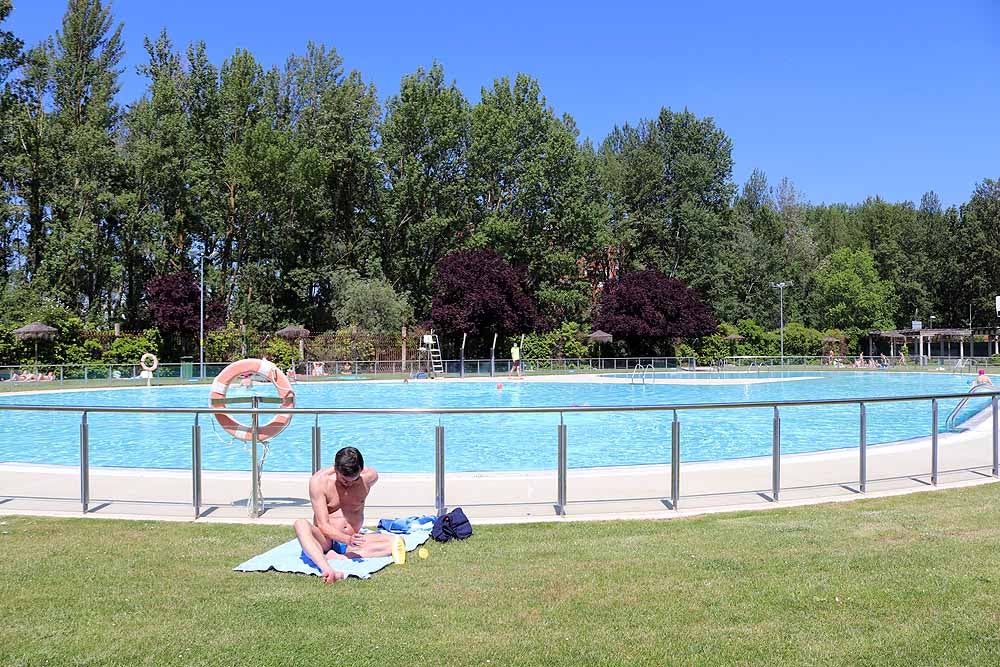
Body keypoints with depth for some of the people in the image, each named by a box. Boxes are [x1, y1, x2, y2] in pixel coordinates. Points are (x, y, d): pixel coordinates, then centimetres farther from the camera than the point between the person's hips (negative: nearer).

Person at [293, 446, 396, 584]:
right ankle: (327, 569, -57)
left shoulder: (370, 476, -7)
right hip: (326, 540, -3)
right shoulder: (318, 481, -16)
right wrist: (347, 539, -39)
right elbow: (323, 525, -21)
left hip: (354, 539, 3)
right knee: (300, 524, -35)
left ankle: (339, 557, -34)